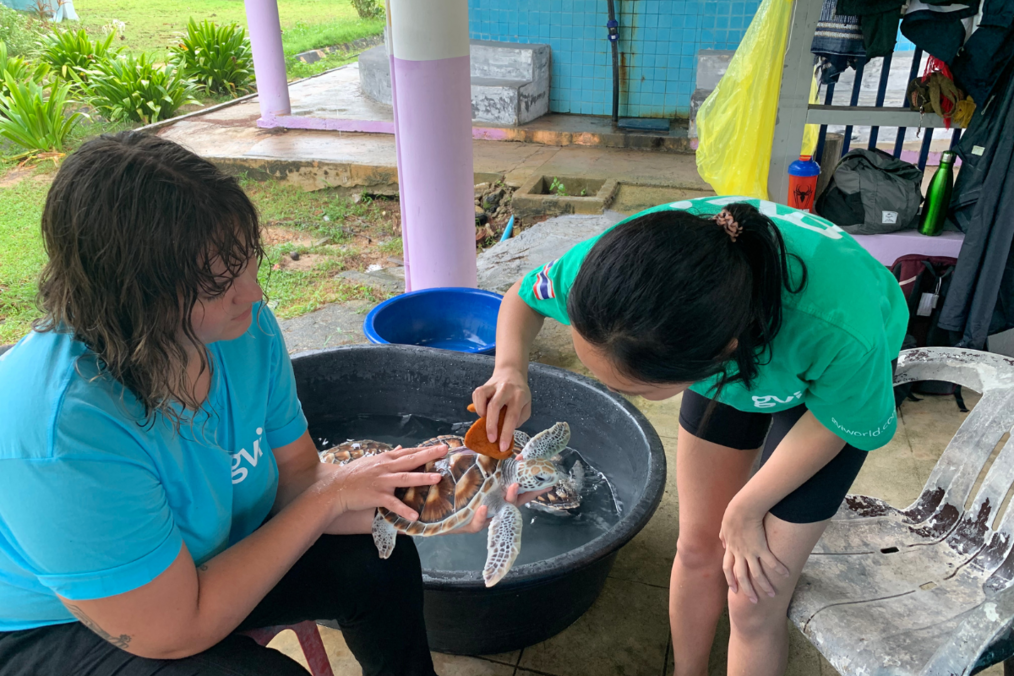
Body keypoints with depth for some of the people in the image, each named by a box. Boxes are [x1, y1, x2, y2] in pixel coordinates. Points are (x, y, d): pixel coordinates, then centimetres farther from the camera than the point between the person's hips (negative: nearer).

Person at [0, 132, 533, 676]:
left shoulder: (246, 327, -17)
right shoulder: (66, 430, -38)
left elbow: (297, 478, -8)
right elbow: (178, 630, -29)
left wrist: (418, 508, -25)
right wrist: (332, 495, -26)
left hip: (202, 555, 6)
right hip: (53, 629, -5)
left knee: (380, 563, -5)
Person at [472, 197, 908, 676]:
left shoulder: (842, 337, -46)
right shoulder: (615, 260, -37)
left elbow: (837, 421, -21)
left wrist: (745, 510, -11)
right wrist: (510, 370, -33)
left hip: (825, 378, -3)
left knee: (753, 603, -2)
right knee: (699, 547, 12)